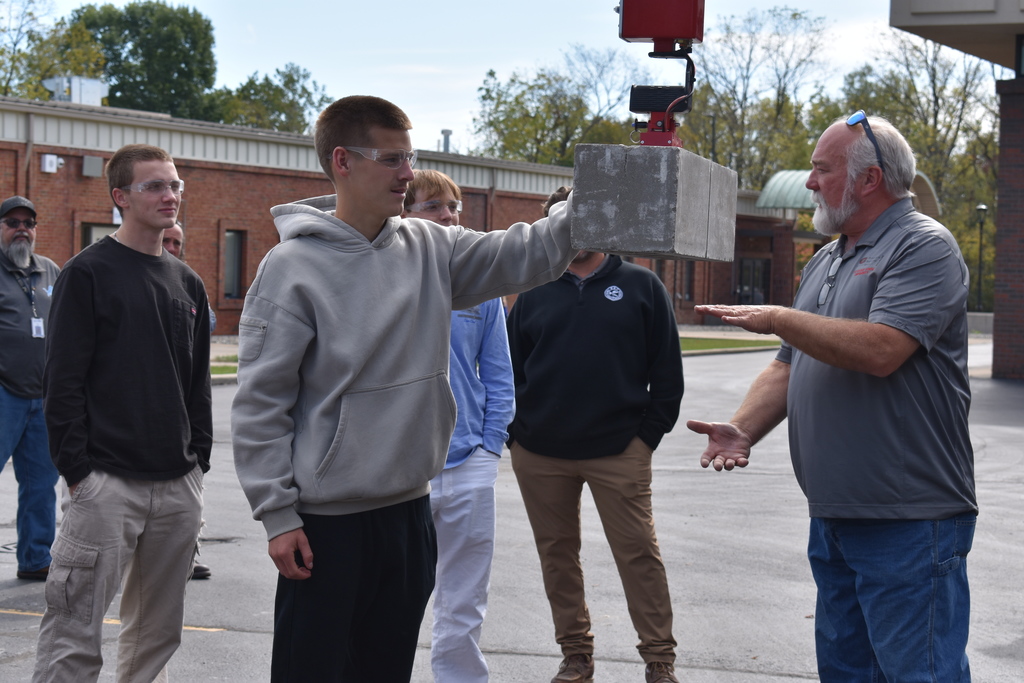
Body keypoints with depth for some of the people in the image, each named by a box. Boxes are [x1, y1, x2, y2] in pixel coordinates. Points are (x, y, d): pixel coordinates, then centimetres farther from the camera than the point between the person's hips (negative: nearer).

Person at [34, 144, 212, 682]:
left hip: (179, 486, 6)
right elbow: (63, 380, -8)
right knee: (74, 639, -8)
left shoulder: (187, 284, 15)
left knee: (157, 631, 12)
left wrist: (198, 459, 11)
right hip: (106, 484, -6)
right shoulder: (87, 273, -3)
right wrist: (76, 469, -14)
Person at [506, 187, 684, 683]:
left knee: (639, 553, -3)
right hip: (539, 456, 3)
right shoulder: (536, 292, 11)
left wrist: (649, 433, -2)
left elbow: (666, 370, 4)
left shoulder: (641, 287, 5)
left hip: (619, 453, -3)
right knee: (557, 555, 9)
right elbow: (512, 366, 13)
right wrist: (515, 433, 4)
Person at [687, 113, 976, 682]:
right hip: (834, 517, 9)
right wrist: (744, 428, 1)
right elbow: (790, 366, 20)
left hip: (909, 526, -9)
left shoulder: (924, 246, -11)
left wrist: (777, 319, -16)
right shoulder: (826, 260, 18)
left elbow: (880, 350, -25)